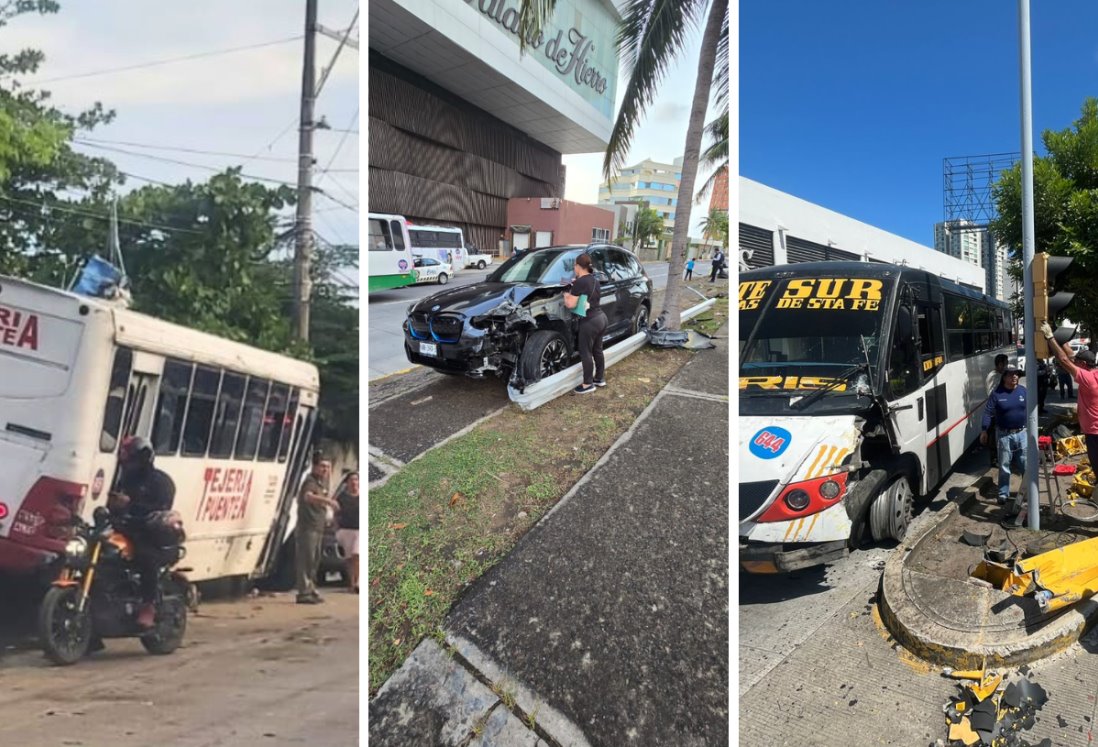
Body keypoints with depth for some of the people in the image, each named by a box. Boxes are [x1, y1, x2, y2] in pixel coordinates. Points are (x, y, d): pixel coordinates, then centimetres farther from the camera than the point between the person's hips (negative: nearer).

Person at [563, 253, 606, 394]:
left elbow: (570, 304, -16)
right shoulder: (594, 280, 11)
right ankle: (600, 378, 30)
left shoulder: (580, 282, -15)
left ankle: (588, 384, 7)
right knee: (597, 350, 20)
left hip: (590, 322, -9)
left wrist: (566, 295, 3)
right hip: (601, 317, 9)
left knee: (585, 353, 1)